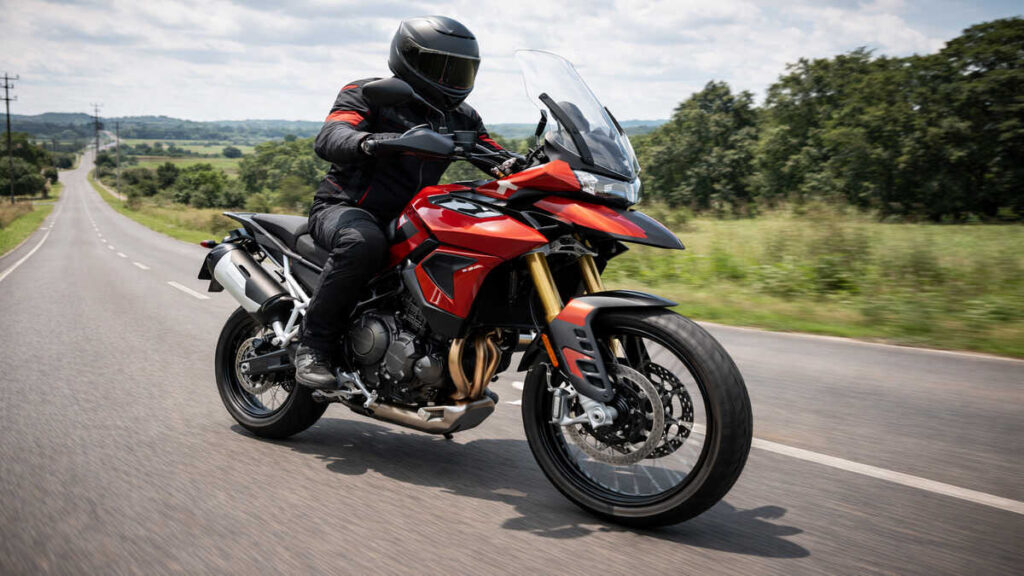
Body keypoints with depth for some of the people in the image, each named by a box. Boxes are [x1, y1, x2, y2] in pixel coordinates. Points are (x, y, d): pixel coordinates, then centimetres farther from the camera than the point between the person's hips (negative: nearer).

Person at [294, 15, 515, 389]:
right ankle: (312, 346, -25)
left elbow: (502, 161, 6)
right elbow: (328, 139, -22)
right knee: (363, 243, -39)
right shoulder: (368, 93, -4)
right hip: (345, 208, -6)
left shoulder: (460, 117, 13)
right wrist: (366, 142, -45)